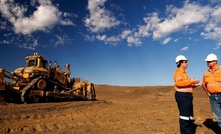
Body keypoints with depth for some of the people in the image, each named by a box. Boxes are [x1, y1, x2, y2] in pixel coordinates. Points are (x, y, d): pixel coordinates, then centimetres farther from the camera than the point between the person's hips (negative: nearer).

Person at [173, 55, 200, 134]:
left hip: (187, 96, 11)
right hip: (182, 95, -11)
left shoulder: (184, 72, 20)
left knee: (189, 115, 18)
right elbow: (179, 83, -27)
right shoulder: (178, 72, -11)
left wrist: (193, 85, 8)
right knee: (184, 115, -8)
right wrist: (191, 81, -20)